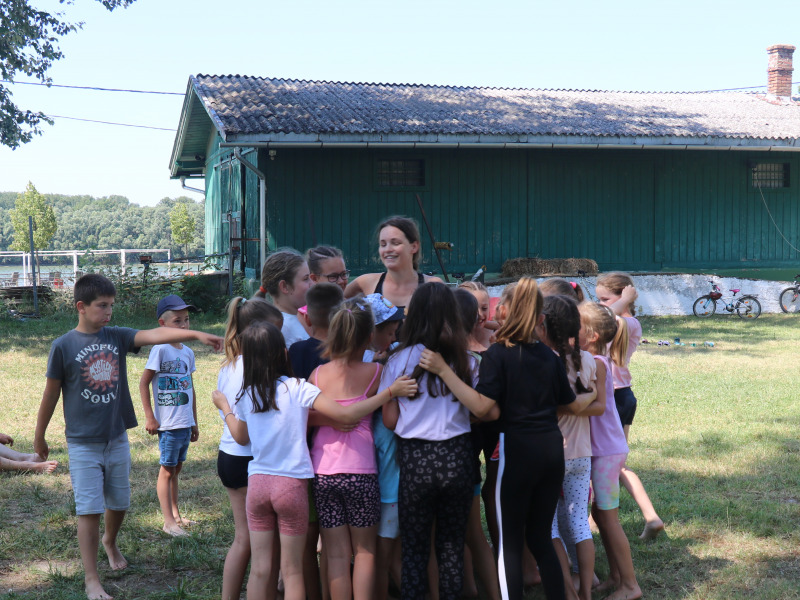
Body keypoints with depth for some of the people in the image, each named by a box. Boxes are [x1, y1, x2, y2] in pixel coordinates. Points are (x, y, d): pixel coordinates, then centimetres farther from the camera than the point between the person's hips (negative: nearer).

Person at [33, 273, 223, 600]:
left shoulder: (117, 337, -2)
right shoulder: (64, 346, -11)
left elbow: (155, 334, -16)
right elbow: (51, 393, -3)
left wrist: (197, 334, -29)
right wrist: (39, 436, 6)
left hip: (117, 438, 4)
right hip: (83, 444, -4)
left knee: (119, 503, 17)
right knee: (89, 510, -4)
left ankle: (110, 542, 48)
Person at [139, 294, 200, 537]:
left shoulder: (188, 352, 10)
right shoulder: (160, 349, -12)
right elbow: (143, 383, -11)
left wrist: (195, 423, 20)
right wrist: (149, 417, -14)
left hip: (185, 423, 7)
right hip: (168, 424, -7)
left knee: (177, 468, 15)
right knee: (167, 470, 0)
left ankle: (175, 514, 25)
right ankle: (168, 521, 4)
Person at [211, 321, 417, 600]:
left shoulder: (245, 394, 1)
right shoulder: (297, 389, -11)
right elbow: (346, 414, -17)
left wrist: (225, 408, 35)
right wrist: (391, 391, -14)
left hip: (257, 482, 3)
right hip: (291, 483, -3)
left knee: (259, 570, 9)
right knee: (292, 571, 7)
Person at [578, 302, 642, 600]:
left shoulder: (597, 364, -19)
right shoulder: (595, 361, 7)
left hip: (607, 450, -9)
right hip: (601, 449, 9)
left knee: (608, 518, 0)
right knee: (600, 514, 16)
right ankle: (615, 576, 26)